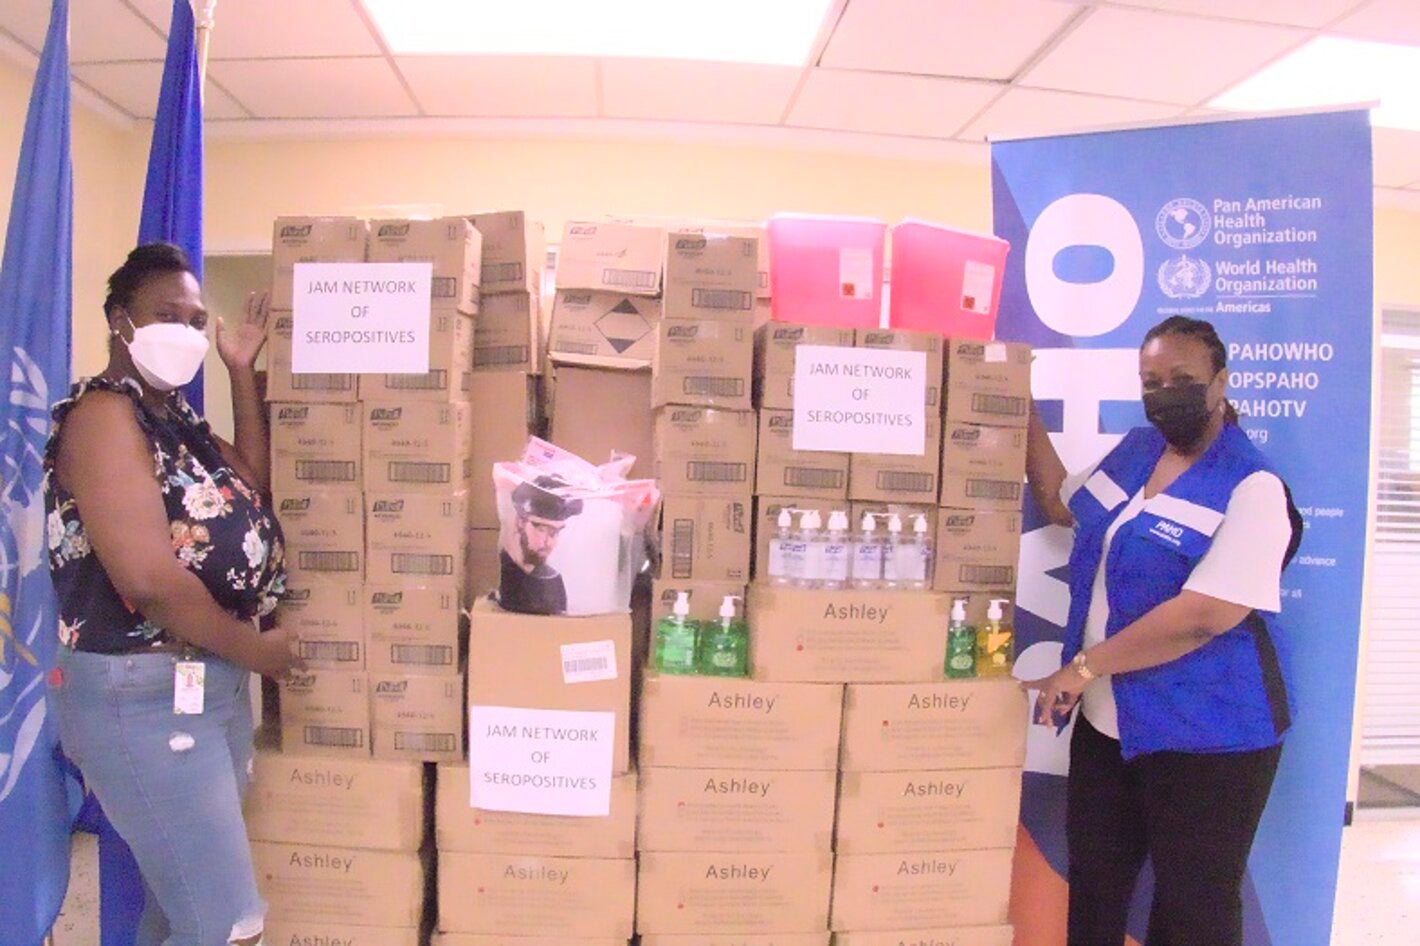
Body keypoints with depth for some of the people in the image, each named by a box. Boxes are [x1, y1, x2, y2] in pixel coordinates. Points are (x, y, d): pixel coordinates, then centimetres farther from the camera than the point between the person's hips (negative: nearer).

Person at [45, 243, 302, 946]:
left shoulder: (176, 416, 13)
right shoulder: (103, 413, -14)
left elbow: (251, 487, 3)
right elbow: (149, 578, -23)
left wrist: (242, 371, 2)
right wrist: (253, 648, -11)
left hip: (214, 683, 9)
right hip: (144, 696, -9)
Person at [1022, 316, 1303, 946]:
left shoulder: (1251, 488, -19)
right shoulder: (1133, 452, 5)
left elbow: (1204, 616, -28)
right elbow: (1060, 503, 22)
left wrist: (1083, 667, -22)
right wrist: (1024, 413, 14)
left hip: (1206, 734, -7)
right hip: (1107, 721, 7)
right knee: (1093, 886, 22)